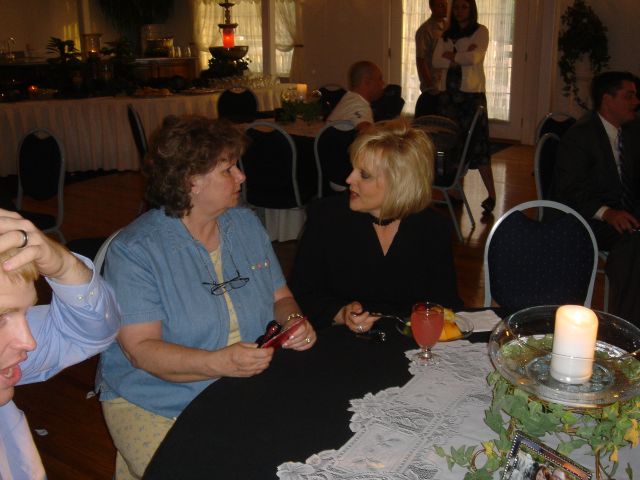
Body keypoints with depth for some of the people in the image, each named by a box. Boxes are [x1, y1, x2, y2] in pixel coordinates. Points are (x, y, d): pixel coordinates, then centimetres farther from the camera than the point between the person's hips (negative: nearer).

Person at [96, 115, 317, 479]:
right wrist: (219, 362, -33)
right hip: (153, 405, -4)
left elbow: (280, 297, 12)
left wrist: (294, 321, -11)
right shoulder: (134, 251, -14)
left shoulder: (247, 224, 5)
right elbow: (140, 349, -19)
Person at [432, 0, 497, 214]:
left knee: (476, 144, -9)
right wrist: (462, 57, -9)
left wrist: (451, 56, -2)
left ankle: (491, 194, -5)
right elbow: (436, 61, 0)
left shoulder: (480, 31, 4)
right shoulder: (446, 35, 15)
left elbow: (474, 57, -13)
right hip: (447, 93, 5)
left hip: (472, 94, -4)